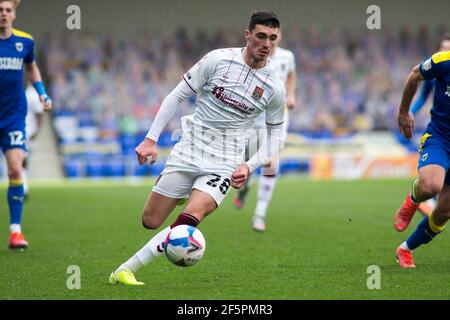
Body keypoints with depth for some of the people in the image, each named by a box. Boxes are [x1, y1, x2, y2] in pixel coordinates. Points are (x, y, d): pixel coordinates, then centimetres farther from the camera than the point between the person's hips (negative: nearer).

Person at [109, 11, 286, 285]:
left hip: (225, 164, -1)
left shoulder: (275, 87, -1)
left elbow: (275, 137, 11)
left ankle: (125, 270, -21)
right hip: (188, 151, 1)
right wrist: (151, 139, -6)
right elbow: (177, 95, 0)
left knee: (188, 220, -26)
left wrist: (249, 166, -6)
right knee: (150, 222, 6)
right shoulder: (219, 59, -6)